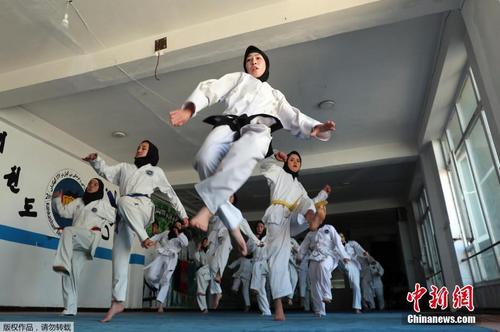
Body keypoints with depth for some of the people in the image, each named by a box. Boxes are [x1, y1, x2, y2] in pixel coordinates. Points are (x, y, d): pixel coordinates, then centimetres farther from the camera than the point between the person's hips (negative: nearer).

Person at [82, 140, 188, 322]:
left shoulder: (156, 171, 19)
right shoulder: (124, 167, 27)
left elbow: (171, 193, 20)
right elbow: (106, 172, 14)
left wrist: (183, 214, 17)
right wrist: (95, 160, -6)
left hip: (142, 207, -3)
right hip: (125, 215, 3)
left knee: (124, 201, -36)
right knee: (119, 254, -5)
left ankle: (144, 238, -34)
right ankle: (118, 302, 1)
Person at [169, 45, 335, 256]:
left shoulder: (275, 95, 40)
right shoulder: (237, 78, 36)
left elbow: (294, 119, 25)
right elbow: (211, 89, 18)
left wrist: (314, 128, 1)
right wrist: (190, 108, -4)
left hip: (257, 131, 0)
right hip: (228, 126, 1)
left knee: (241, 156, -40)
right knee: (206, 159, -34)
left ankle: (207, 208, -39)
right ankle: (232, 224, -27)